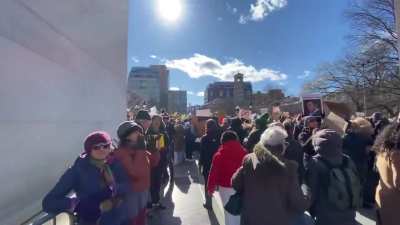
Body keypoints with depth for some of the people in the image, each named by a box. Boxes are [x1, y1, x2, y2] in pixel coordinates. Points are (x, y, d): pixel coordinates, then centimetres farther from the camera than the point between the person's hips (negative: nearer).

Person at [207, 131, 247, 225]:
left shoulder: (219, 155, -12)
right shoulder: (244, 152, -9)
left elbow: (213, 173, -8)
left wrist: (210, 188, 5)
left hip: (225, 188, -2)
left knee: (229, 212, 16)